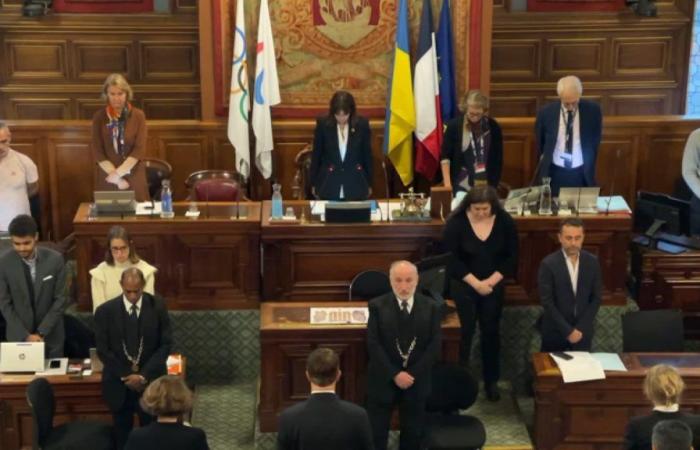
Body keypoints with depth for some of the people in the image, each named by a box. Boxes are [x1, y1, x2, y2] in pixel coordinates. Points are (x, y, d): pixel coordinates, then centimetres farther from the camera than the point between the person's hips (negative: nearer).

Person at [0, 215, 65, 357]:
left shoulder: (55, 259, -12)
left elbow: (60, 300, -7)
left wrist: (41, 332, -12)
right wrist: (25, 335, -12)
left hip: (51, 334, 0)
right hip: (18, 336, 0)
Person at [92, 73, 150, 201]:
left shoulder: (138, 115, -2)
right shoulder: (99, 117, -1)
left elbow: (139, 150, -8)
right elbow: (97, 152, -4)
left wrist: (118, 173, -15)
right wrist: (117, 179, -11)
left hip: (133, 178, 0)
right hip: (107, 178, 0)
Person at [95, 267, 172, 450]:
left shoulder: (158, 306, -5)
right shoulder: (105, 311, -6)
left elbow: (165, 344, -5)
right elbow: (103, 350, -4)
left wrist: (144, 375, -14)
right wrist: (126, 376, -12)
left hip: (151, 382, 0)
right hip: (119, 384, 0)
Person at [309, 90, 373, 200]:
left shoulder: (362, 124, -7)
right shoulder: (323, 124, -8)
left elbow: (367, 155, 3)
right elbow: (316, 155, 0)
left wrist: (369, 184, 7)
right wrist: (314, 183, 3)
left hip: (355, 186, 1)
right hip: (328, 186, 0)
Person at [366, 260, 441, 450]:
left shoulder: (431, 307, -2)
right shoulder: (377, 306, -7)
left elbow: (435, 345, -5)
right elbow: (373, 344, -11)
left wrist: (413, 374, -13)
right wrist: (394, 374, -17)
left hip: (417, 380, 2)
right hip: (383, 379, -1)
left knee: (413, 433, 13)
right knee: (376, 432, 5)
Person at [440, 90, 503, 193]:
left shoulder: (493, 127, 0)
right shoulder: (454, 125, -5)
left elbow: (498, 159, 5)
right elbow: (445, 156, -3)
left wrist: (494, 185, 2)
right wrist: (447, 183, -10)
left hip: (486, 186, 1)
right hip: (460, 186, -1)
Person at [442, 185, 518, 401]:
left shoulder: (505, 221, -8)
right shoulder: (456, 222, -15)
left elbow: (511, 256, -3)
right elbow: (451, 259, -13)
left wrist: (490, 281, -12)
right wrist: (475, 283, -16)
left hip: (494, 286, 2)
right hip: (463, 286, -2)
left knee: (491, 332, 9)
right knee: (464, 332, 0)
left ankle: (491, 381, 22)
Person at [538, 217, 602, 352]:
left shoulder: (592, 262, -3)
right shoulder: (548, 264, -14)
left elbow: (597, 297, 0)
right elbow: (547, 302, -14)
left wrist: (580, 328, -8)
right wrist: (567, 330, -16)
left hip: (583, 330, 2)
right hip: (555, 330, -2)